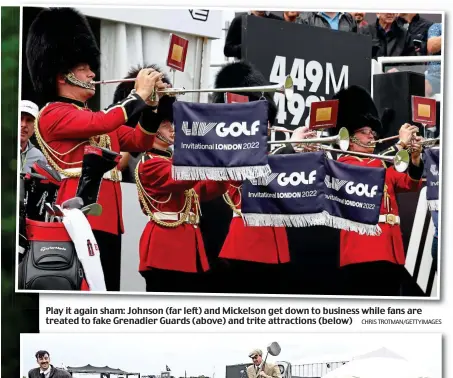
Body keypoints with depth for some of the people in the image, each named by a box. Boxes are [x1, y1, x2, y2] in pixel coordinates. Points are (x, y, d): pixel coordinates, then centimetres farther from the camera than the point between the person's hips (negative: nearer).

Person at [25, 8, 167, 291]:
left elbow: (139, 142, 20)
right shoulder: (53, 114, -5)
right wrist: (138, 95, -11)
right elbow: (100, 123, -22)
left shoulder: (96, 118, 21)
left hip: (107, 219, 9)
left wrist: (151, 105, 5)